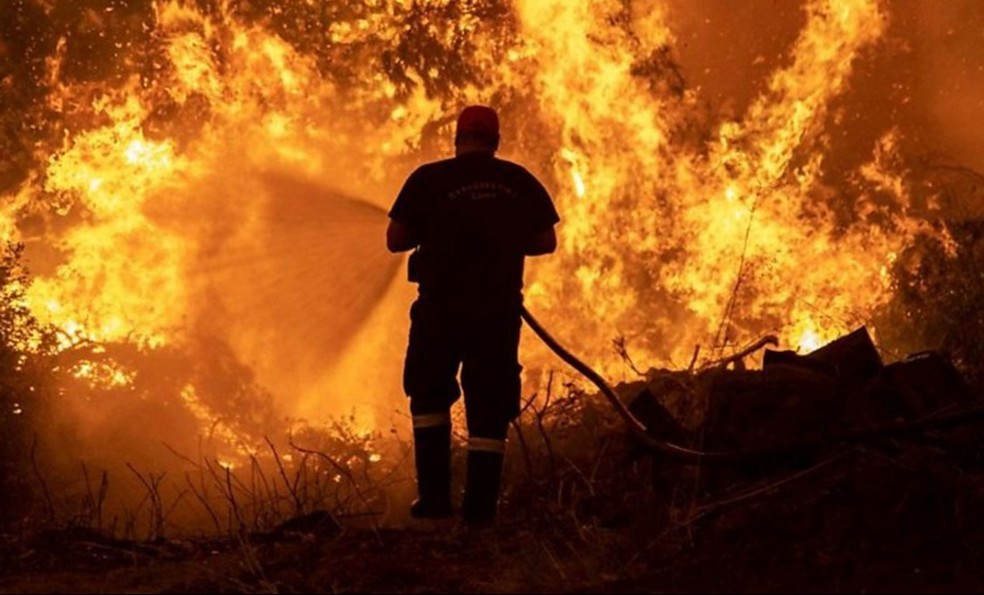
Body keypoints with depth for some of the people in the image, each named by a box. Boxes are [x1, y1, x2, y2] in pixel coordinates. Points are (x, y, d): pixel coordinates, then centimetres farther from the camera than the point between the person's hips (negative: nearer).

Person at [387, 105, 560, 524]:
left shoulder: (428, 179, -4)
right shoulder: (521, 183, 3)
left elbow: (395, 240, -4)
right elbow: (546, 242, 9)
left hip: (441, 306, -1)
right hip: (499, 311, 1)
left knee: (430, 397, 15)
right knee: (489, 408, 7)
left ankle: (435, 497, 8)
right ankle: (481, 506, 4)